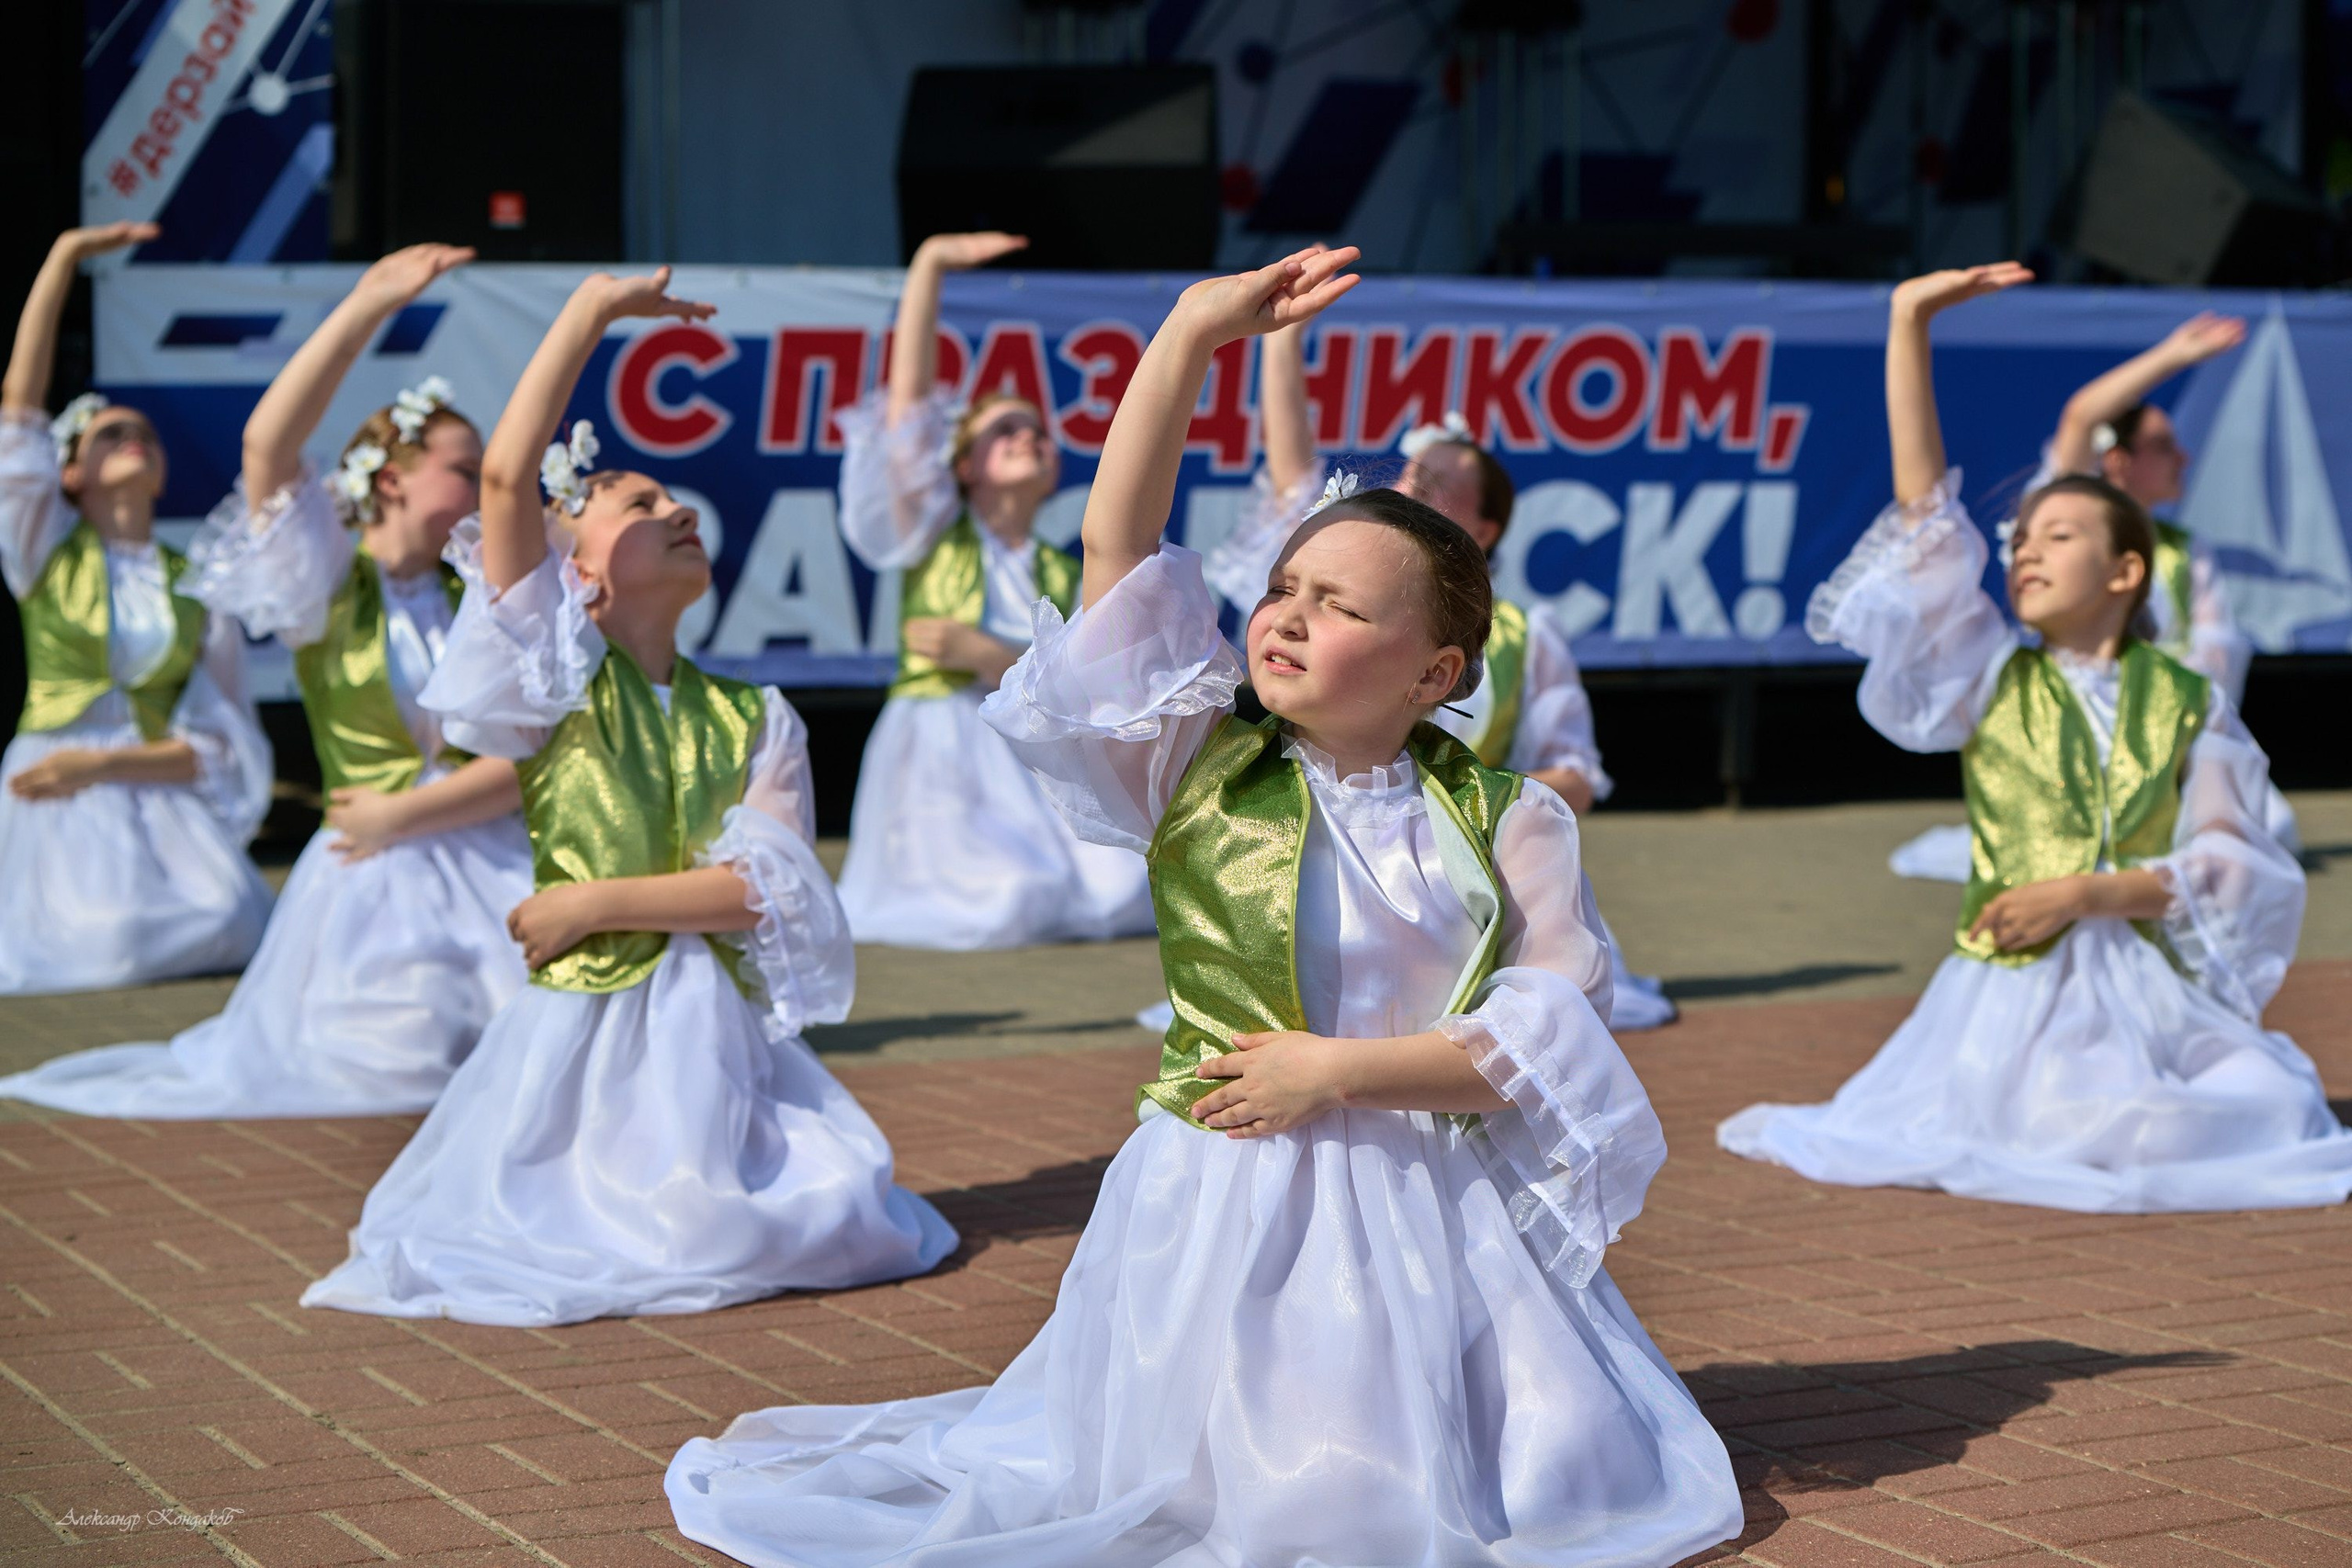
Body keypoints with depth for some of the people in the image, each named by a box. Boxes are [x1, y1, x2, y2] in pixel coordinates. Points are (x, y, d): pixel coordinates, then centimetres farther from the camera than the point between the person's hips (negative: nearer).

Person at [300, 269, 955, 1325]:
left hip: (714, 1030, 3)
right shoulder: (556, 680, -2)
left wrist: (605, 903, -14)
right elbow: (505, 478, -15)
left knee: (817, 1226, -8)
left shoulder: (751, 719, 9)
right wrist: (590, 311, -14)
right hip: (584, 1026, -3)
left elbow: (769, 885, -4)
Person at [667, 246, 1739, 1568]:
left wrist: (1343, 1072, -14)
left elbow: (1554, 1025, -6)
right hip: (1228, 1198, -1)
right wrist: (1193, 333, -13)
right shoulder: (1199, 770, -1)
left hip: (1441, 1199, 1)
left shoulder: (1501, 819, 0)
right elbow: (1118, 542, -9)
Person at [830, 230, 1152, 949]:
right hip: (940, 760, -4)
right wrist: (929, 264, -9)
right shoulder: (934, 533, 8)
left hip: (1034, 761, 4)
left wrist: (987, 655, -14)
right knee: (1007, 909, -26)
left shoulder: (1062, 575, 16)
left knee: (1118, 894, -18)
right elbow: (909, 388, -2)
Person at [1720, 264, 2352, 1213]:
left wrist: (2089, 894, -14)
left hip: (2156, 999, 1)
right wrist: (1909, 327, -7)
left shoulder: (2190, 703, 7)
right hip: (2014, 993, -1)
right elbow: (1926, 513, -2)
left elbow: (2233, 866, -1)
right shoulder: (1993, 682, 6)